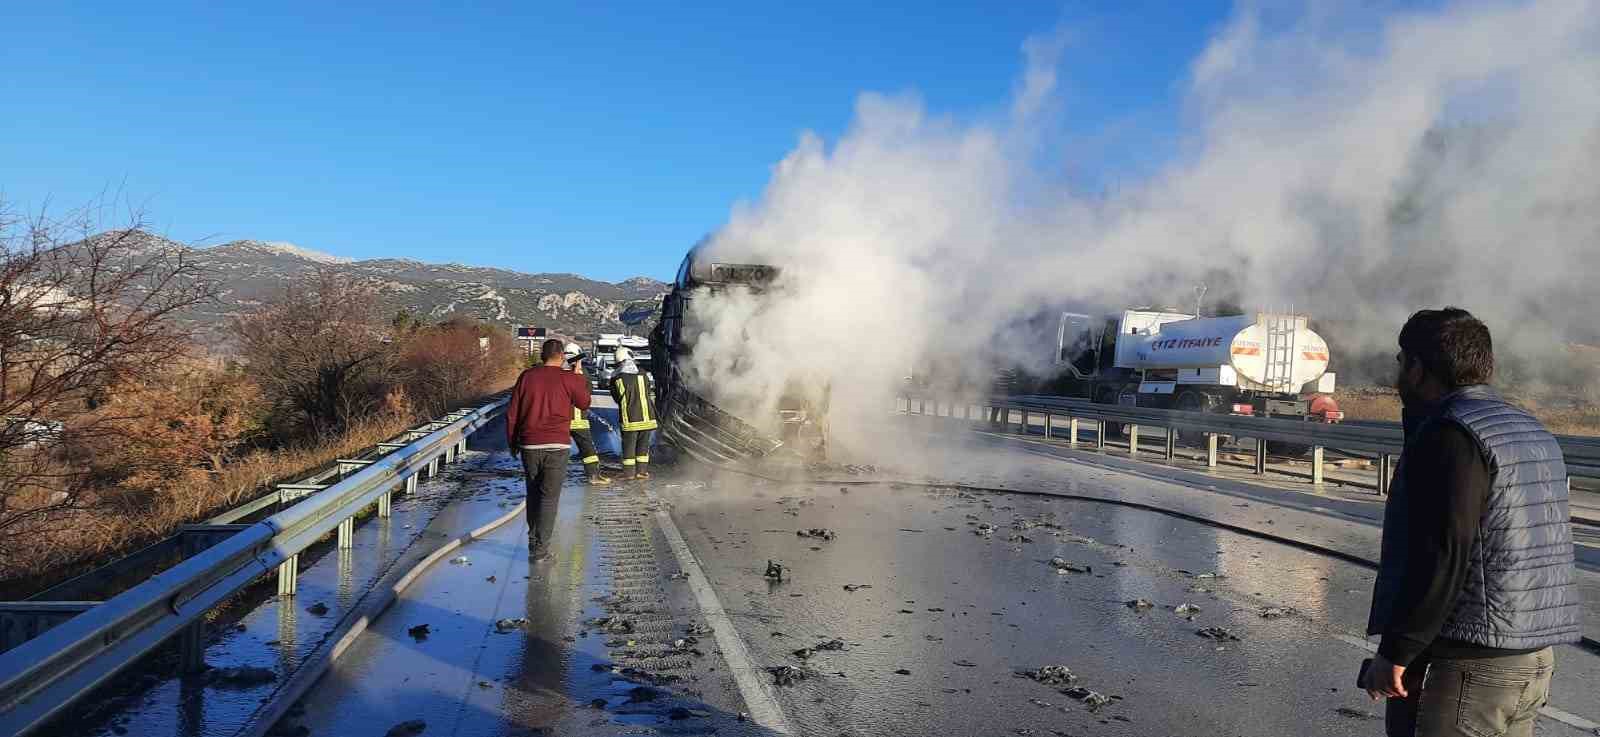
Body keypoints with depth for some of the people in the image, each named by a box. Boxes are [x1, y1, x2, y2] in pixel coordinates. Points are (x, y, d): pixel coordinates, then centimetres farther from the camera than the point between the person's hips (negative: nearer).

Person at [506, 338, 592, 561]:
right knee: (549, 497, 1)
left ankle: (533, 540, 24)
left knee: (533, 493, 18)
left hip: (529, 445, 3)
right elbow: (584, 403, 12)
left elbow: (512, 413, 6)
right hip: (557, 446, -3)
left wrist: (512, 442, 17)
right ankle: (541, 548, -1)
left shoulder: (527, 377, 3)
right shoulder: (568, 378, -5)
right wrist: (579, 378, 24)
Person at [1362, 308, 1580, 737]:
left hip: (1470, 667, -9)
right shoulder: (1534, 432, 15)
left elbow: (1442, 555, -23)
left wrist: (1394, 652, -19)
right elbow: (1537, 548, 18)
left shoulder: (1449, 435, -16)